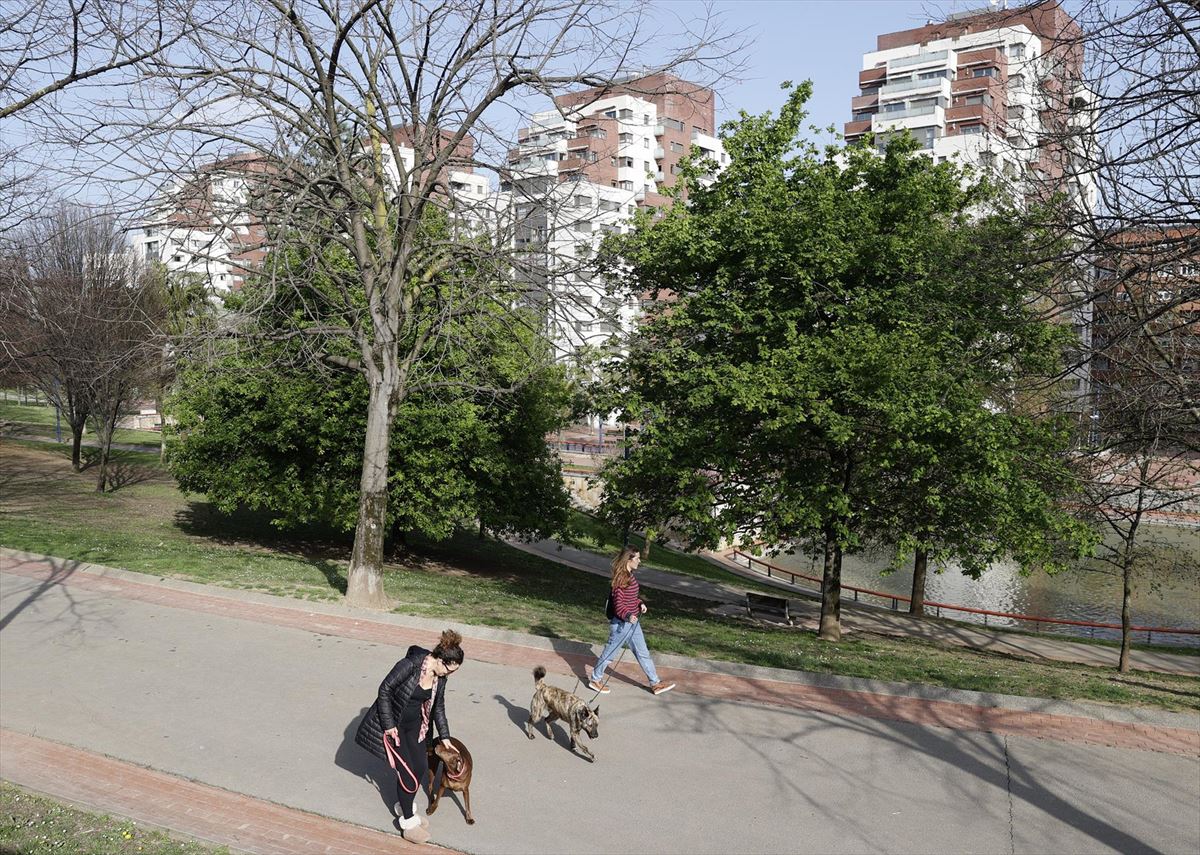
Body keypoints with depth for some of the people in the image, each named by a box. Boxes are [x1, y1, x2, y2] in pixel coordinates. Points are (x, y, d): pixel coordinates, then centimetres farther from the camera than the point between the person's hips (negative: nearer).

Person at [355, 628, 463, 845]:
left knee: (422, 769, 7)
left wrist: (444, 737, 10)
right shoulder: (409, 665, -29)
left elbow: (438, 706, 7)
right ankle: (408, 820, 13)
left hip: (414, 725, 7)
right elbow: (384, 690, -22)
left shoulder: (440, 676, -7)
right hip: (393, 724, -7)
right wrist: (389, 725, -20)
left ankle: (404, 805, 31)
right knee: (407, 772, -5)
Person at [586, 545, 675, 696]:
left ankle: (655, 683, 23)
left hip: (632, 622, 9)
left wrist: (640, 604, 3)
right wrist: (628, 616, -34)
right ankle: (595, 679, 24)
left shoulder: (629, 575, 6)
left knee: (643, 653, 15)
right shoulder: (621, 578, -22)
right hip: (621, 623, -9)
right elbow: (618, 603, -23)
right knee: (610, 651, 7)